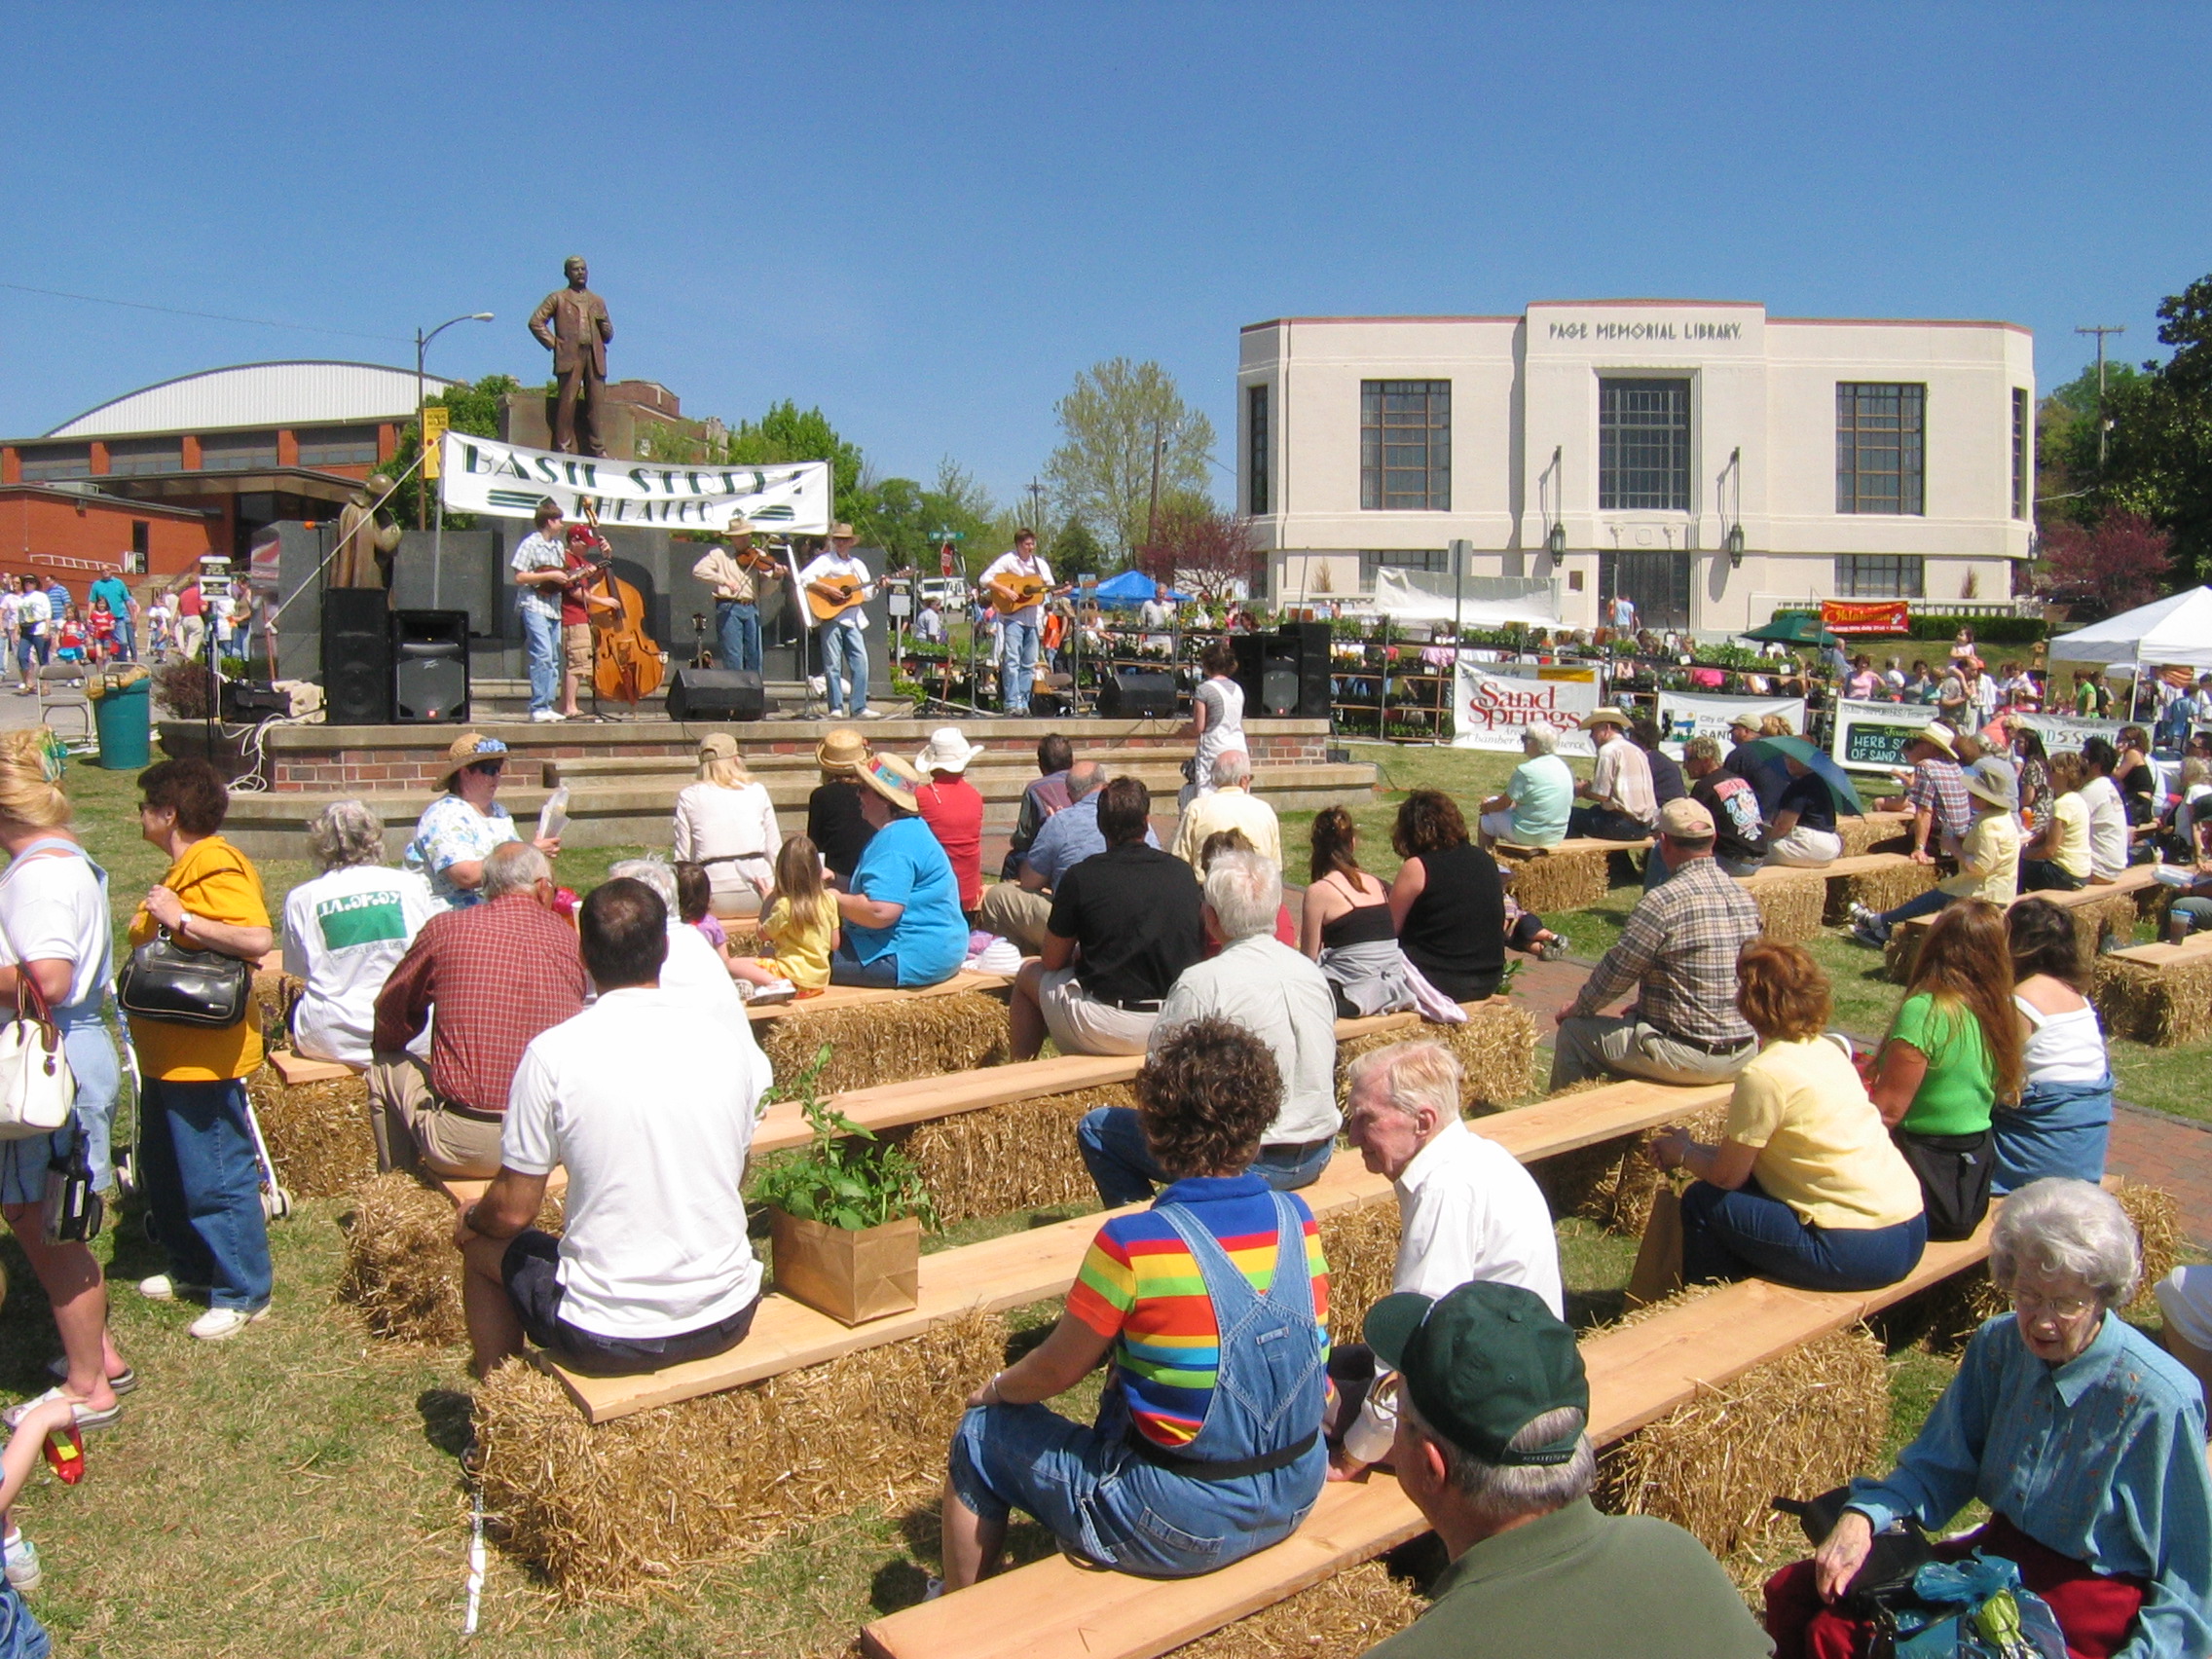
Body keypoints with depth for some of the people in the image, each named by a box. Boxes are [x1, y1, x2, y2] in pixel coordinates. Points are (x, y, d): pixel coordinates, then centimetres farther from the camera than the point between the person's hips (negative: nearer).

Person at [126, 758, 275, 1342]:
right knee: (161, 1169, 23)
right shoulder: (182, 868, 14)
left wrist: (179, 918, -28)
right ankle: (191, 1266, 39)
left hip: (203, 1057, -11)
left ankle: (243, 1293, 9)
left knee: (215, 1177, -3)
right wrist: (154, 918, 10)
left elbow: (257, 938, -33)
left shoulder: (215, 866, -20)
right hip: (167, 1053, 11)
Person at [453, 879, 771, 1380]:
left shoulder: (554, 1053, -15)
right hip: (726, 1321, 4)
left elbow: (513, 1211, -7)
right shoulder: (733, 1042, -5)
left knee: (482, 1245, 24)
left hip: (608, 1338, -3)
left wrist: (471, 1219, 17)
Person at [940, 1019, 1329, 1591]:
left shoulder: (1132, 1244, -24)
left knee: (981, 1437, 14)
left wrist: (996, 1389, 11)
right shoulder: (1298, 1220, -7)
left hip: (1182, 1528, -6)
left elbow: (1056, 1371, -11)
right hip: (1295, 1500, 7)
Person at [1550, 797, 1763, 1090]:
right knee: (1634, 1020, 32)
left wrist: (1580, 1007, 9)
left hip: (1689, 1057, -8)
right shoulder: (1746, 898, 4)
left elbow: (1616, 970, -10)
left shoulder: (1663, 902, -20)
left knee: (1574, 1031, 8)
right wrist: (1642, 1007, 22)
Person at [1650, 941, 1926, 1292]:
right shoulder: (1826, 1050, 9)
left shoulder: (1764, 1075, -17)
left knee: (1702, 1203, 2)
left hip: (1856, 1250, -9)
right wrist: (1695, 1148, 19)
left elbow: (1727, 1175, -7)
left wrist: (1684, 1154, 12)